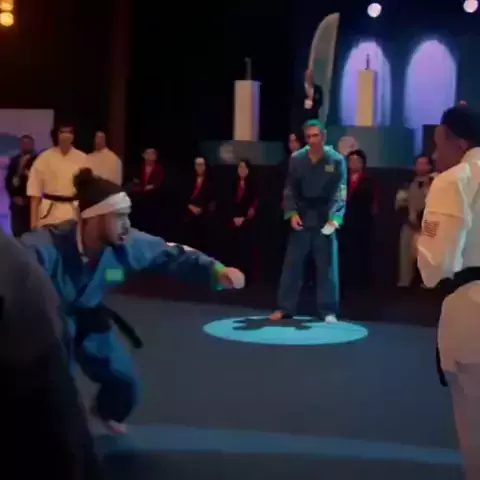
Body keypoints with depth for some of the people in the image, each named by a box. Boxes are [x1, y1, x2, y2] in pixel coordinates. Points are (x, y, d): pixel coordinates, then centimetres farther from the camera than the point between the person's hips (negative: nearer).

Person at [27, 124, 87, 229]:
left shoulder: (82, 158, 3)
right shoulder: (45, 157, 0)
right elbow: (35, 189, 0)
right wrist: (33, 219, -4)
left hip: (74, 212, 1)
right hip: (49, 212, -1)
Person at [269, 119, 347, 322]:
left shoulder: (336, 160, -5)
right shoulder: (297, 158, 1)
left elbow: (340, 193, -10)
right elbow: (290, 189, 5)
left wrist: (334, 219, -23)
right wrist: (292, 213, -9)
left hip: (324, 220, -2)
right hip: (301, 218, 2)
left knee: (327, 266, 3)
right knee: (292, 263, 5)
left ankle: (328, 310, 12)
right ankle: (285, 307, 14)